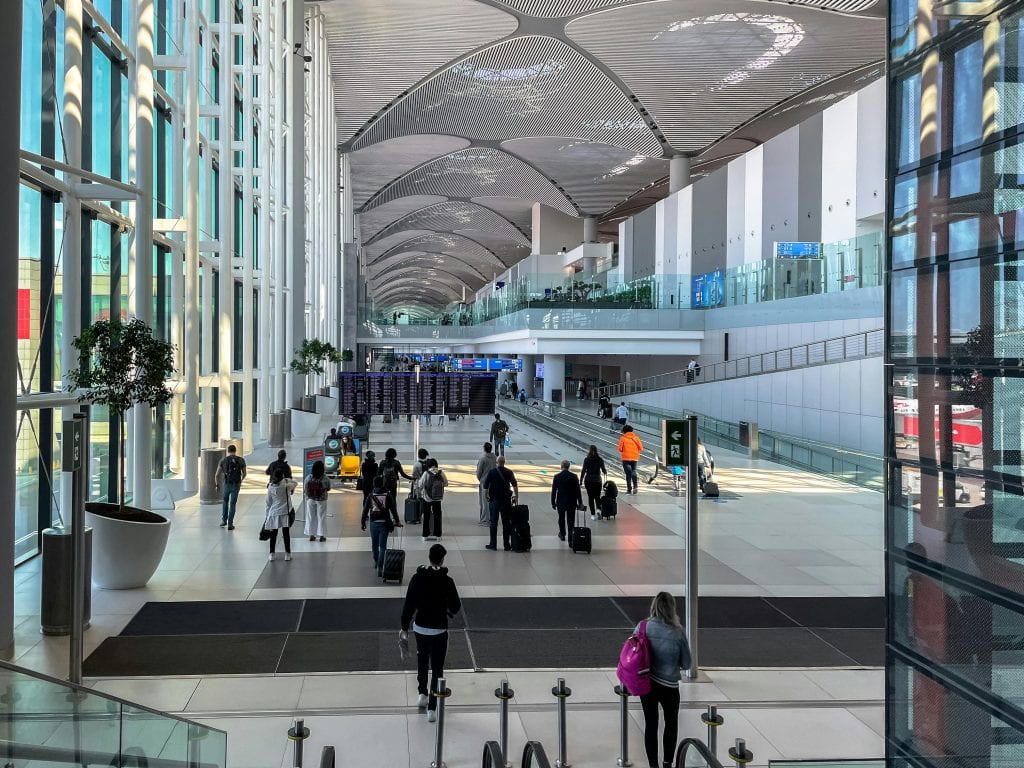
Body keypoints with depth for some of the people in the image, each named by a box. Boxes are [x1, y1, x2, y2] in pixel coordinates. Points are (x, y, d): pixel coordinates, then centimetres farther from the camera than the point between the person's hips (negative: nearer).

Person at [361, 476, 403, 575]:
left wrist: (363, 522, 9)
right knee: (382, 546, -1)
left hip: (374, 523, 1)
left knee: (374, 544, 20)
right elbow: (393, 509, -3)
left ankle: (376, 562, 37)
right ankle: (380, 567, -10)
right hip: (384, 523, -1)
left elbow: (365, 510, 0)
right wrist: (397, 521, 3)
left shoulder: (370, 496, -3)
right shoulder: (387, 495, -3)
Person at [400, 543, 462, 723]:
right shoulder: (446, 581, -16)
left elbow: (409, 604, -3)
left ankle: (422, 695, 37)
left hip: (420, 627, 4)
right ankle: (432, 708, 0)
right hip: (439, 630, -4)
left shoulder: (417, 578, -7)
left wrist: (404, 627, 7)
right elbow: (456, 606, -9)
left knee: (422, 661, 27)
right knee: (437, 669, 4)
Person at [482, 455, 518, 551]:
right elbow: (515, 485, -5)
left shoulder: (491, 472, -4)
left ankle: (493, 545, 6)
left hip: (494, 500, -1)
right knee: (506, 523, 7)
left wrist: (487, 496, 10)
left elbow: (485, 487, -4)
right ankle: (506, 545, 9)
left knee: (493, 523, 5)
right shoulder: (509, 472, -2)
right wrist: (516, 496, 5)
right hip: (506, 500, 1)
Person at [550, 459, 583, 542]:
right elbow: (578, 490, -5)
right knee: (571, 520, 5)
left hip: (560, 502, 0)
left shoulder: (557, 477, -10)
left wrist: (553, 503, 4)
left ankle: (562, 535, 33)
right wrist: (580, 503, 3)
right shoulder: (574, 476, -9)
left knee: (561, 519, 19)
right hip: (572, 502, 0)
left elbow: (553, 491, -5)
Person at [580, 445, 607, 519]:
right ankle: (598, 509, -12)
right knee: (597, 496, 13)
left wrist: (581, 482, -2)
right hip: (597, 480, 1)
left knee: (590, 497, 6)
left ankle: (593, 514, 5)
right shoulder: (600, 460, -3)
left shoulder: (586, 460, -5)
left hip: (588, 480, -1)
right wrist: (606, 472, 22)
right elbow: (603, 470, -3)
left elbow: (583, 471, -7)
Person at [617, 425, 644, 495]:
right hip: (635, 458, 3)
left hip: (626, 458, -3)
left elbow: (620, 449, -9)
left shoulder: (623, 438, -5)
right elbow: (641, 448, 1)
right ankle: (635, 486, -6)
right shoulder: (636, 438, 4)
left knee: (628, 473, 2)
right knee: (634, 472, 12)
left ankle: (629, 489, -1)